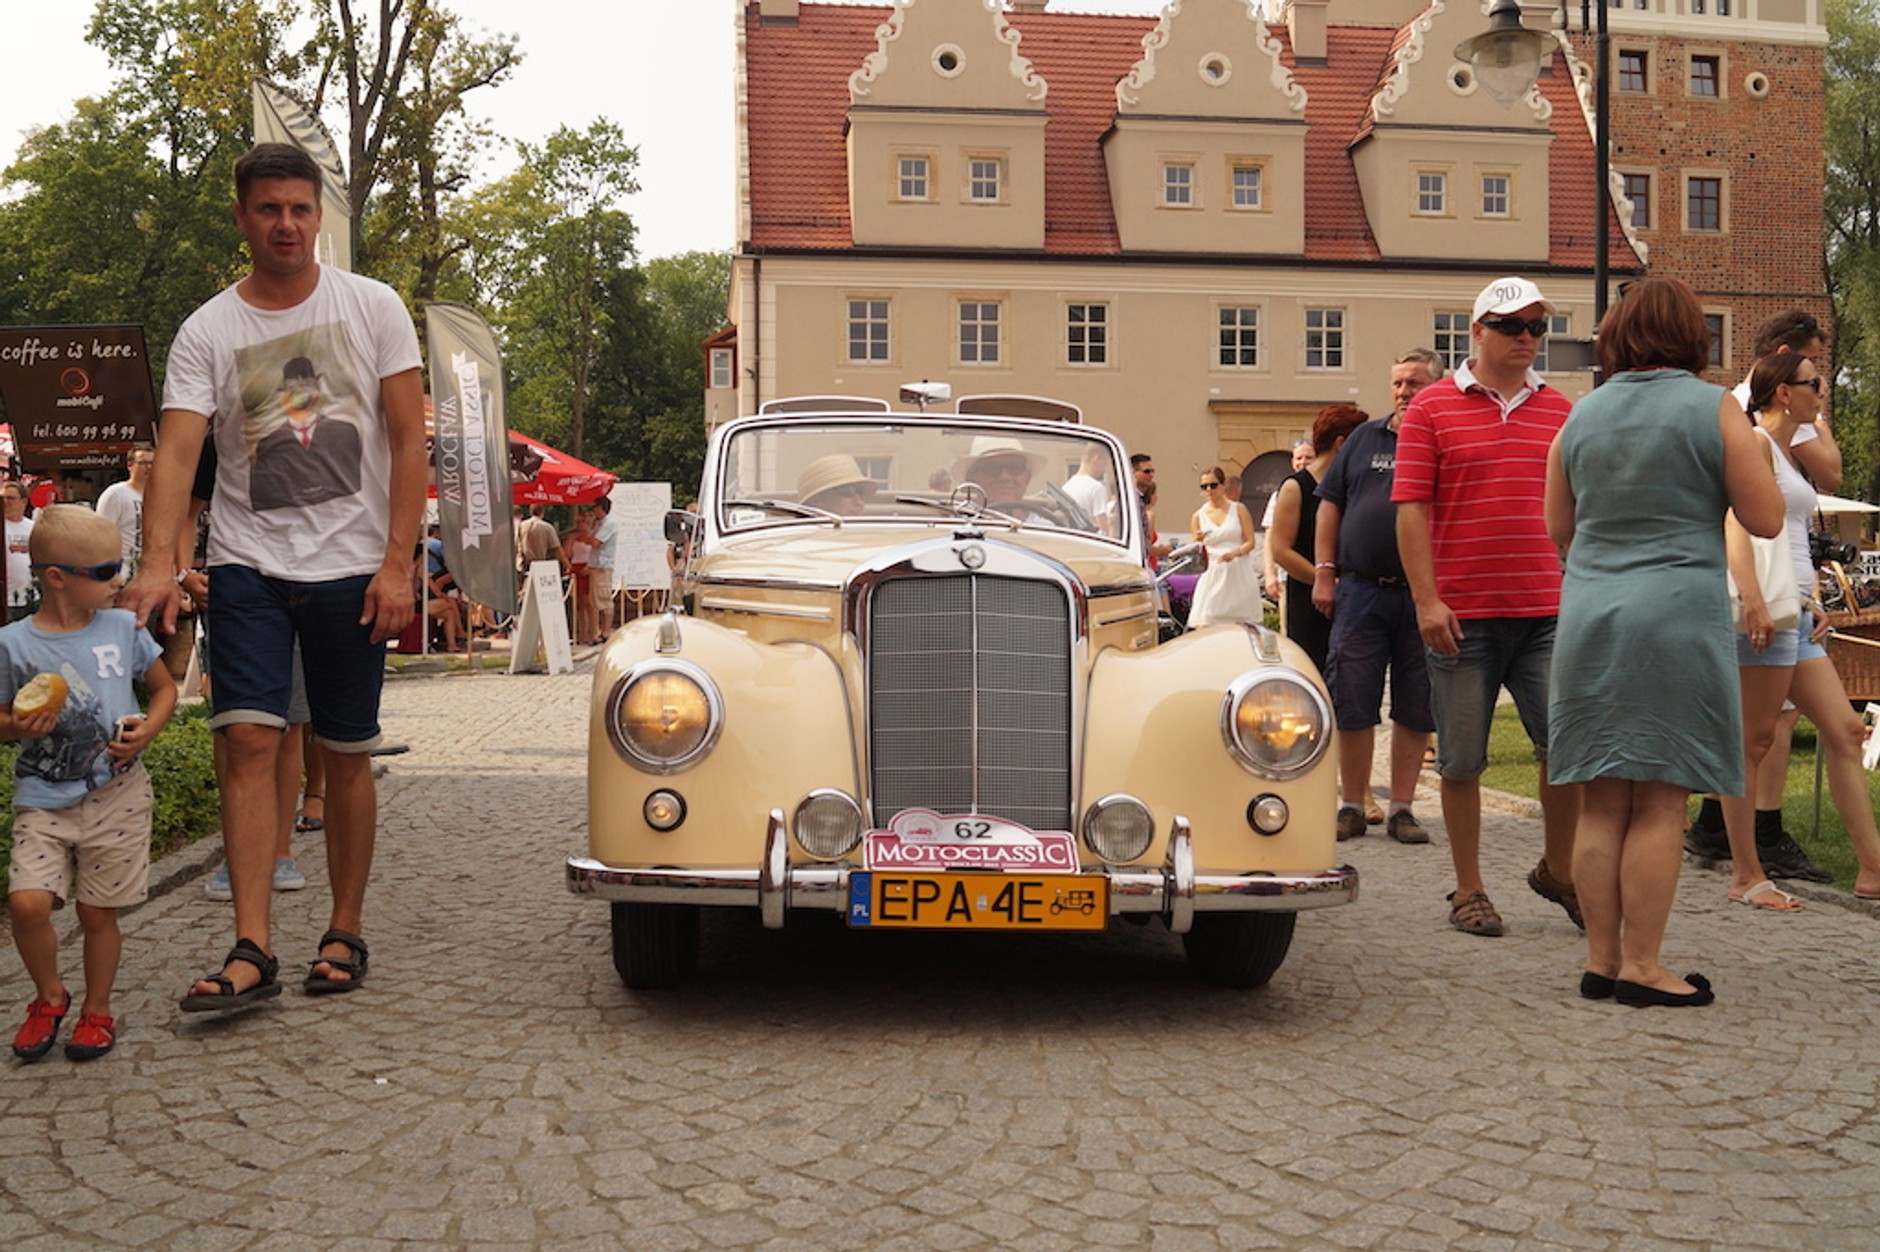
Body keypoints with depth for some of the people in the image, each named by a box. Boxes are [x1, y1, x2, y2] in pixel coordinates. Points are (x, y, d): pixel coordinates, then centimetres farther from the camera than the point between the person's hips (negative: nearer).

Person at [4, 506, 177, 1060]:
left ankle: (97, 1009, 27)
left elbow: (165, 687, 12)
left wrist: (147, 729, -6)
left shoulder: (123, 628, 0)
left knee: (98, 911, 6)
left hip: (117, 795, 1)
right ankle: (49, 997, 12)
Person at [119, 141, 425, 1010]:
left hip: (351, 566, 0)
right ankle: (252, 950, -8)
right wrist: (158, 561, -24)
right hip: (249, 563, 1)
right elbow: (178, 451, -8)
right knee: (248, 740, -10)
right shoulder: (206, 332, 2)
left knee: (346, 754, 6)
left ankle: (345, 933, 19)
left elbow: (408, 439, -1)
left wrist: (397, 565, -8)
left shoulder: (373, 307, 2)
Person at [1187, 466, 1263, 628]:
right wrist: (1198, 543, -11)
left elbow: (1250, 542, 3)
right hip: (1213, 574, 0)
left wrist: (1235, 552, -16)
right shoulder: (1198, 516, 8)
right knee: (1203, 629, -13)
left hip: (1239, 574, 0)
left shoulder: (1238, 510, 8)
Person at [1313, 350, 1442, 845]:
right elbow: (1330, 506, 13)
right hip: (1360, 590, 1)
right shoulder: (1364, 438, 12)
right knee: (1352, 705, 2)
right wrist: (1324, 573, 5)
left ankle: (1402, 809, 15)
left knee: (1416, 710, 5)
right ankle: (1352, 806, 13)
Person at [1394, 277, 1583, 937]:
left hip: (1546, 614, 3)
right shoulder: (1432, 407, 1)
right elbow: (1410, 508, -4)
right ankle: (1469, 891, 18)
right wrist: (1427, 600, -11)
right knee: (1461, 759, 4)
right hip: (1461, 616, -3)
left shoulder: (1559, 410, 12)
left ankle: (1558, 870, 20)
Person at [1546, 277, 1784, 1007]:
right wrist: (1752, 456, 16)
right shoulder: (1713, 408, -4)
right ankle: (1641, 967, 3)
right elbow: (1765, 519, 0)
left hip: (1588, 613, 4)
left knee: (1601, 803, 8)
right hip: (1677, 612, -4)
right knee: (1660, 803, 0)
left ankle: (1602, 960, 13)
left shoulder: (1580, 417, 9)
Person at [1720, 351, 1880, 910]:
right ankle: (1746, 878, 0)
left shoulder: (1788, 451, 22)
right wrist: (1754, 602, -29)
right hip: (1766, 610, -10)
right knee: (1754, 742, -5)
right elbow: (1736, 525, -19)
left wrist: (1810, 604, 18)